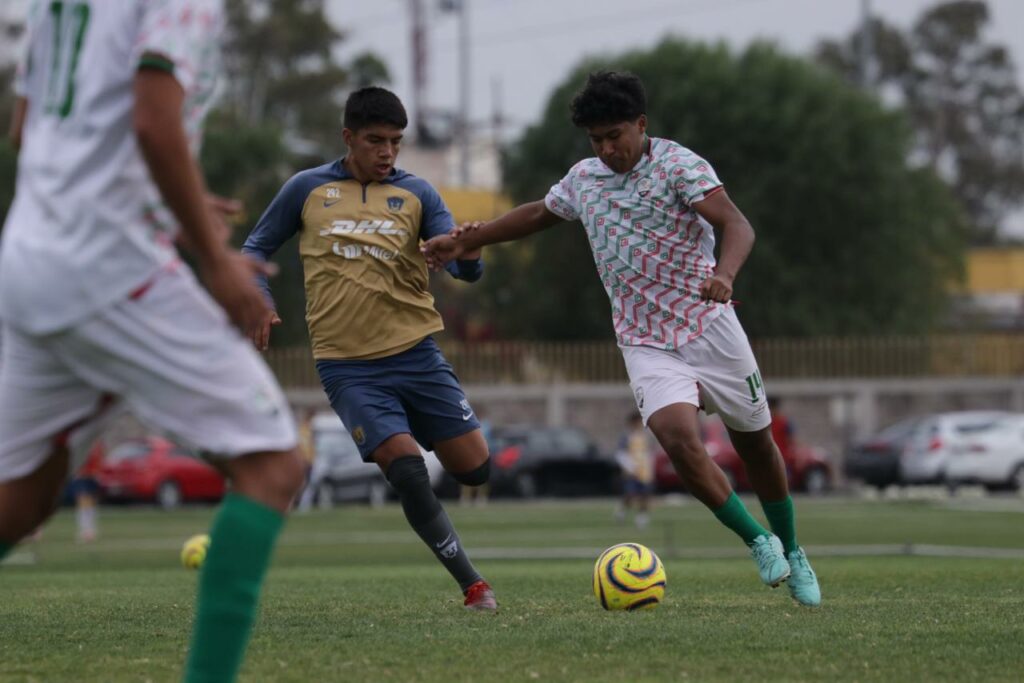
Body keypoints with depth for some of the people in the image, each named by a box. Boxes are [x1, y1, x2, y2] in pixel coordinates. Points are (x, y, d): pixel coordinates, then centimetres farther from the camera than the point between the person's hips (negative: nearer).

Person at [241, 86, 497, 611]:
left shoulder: (416, 194, 6)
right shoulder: (307, 189, 4)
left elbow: (463, 268, -2)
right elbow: (257, 247, 14)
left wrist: (469, 252, -27)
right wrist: (257, 300, -5)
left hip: (416, 353, 2)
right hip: (347, 367, -2)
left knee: (475, 469, -3)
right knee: (406, 468, -18)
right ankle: (472, 584, -9)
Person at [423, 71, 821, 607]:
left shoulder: (677, 165, -11)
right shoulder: (583, 179, 7)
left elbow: (736, 225, -24)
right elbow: (538, 214, 28)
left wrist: (724, 274, -44)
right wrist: (465, 241, 26)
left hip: (710, 327, -3)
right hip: (647, 345, 3)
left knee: (756, 444, 9)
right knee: (679, 438, -24)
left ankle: (791, 554, 33)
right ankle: (758, 543, -8)